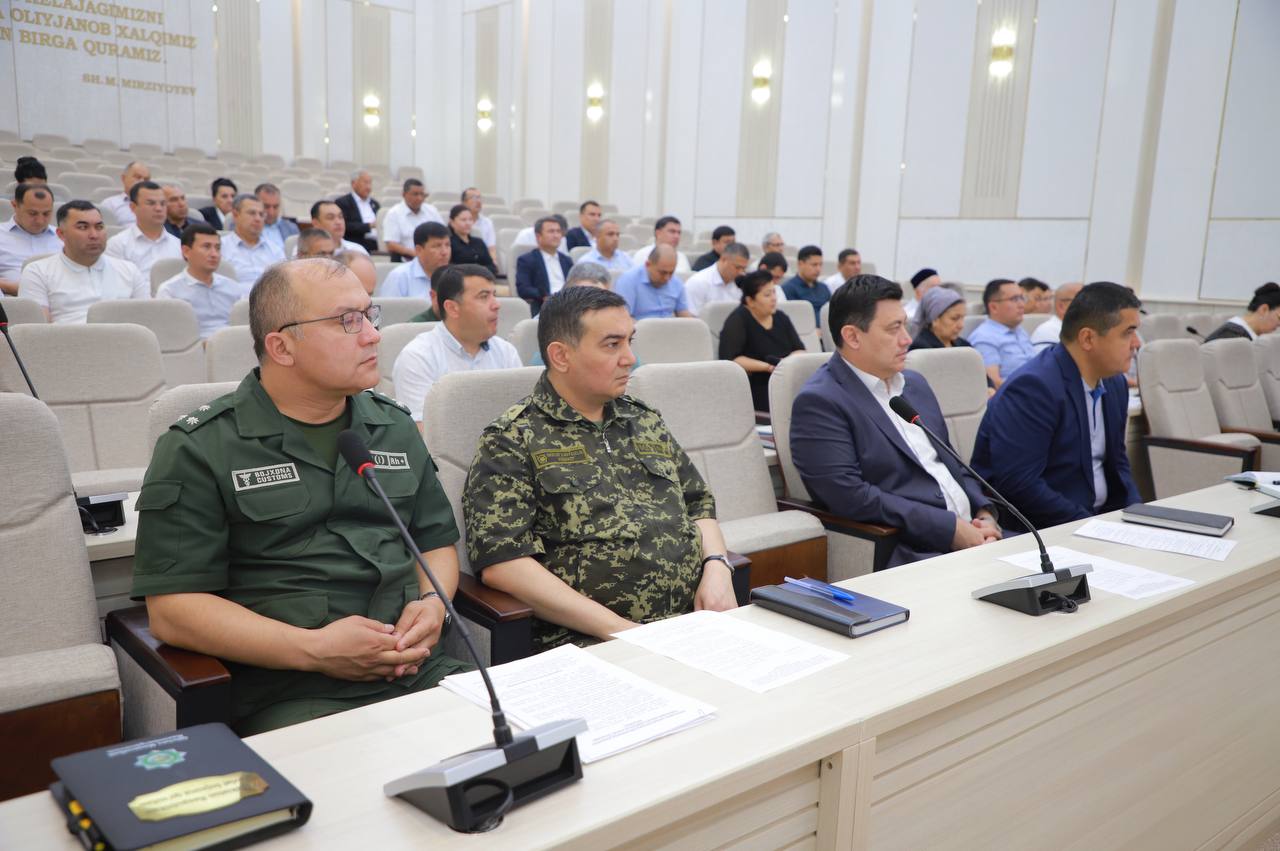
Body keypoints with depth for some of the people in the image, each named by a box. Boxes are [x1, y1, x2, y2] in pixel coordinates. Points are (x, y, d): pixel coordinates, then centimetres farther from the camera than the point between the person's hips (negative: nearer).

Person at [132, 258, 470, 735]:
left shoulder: (395, 427, 17)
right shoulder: (198, 450, 0)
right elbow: (172, 608, -6)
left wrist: (432, 602, -1)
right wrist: (315, 649, -16)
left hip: (421, 673, 5)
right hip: (289, 695, -4)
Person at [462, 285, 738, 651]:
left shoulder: (646, 420, 18)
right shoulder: (512, 440, -2)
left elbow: (698, 503, 24)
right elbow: (501, 562, -12)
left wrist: (717, 567, 2)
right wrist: (619, 630, -16)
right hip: (586, 640, -7)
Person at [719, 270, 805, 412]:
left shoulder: (781, 318, 15)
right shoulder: (738, 321, -4)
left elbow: (799, 350, 11)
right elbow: (729, 359, -13)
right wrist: (767, 367, -20)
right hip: (755, 389, -6)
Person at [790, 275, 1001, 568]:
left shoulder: (915, 384, 18)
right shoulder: (819, 402, -9)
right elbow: (851, 496, -18)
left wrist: (984, 514, 3)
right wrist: (950, 528, -16)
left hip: (971, 532, 9)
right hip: (911, 551, -9)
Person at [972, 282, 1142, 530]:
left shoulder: (1115, 384, 7)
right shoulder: (1033, 386, -20)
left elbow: (1116, 462, 18)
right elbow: (1018, 485, -26)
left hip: (1100, 517, 8)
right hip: (1036, 529, -8)